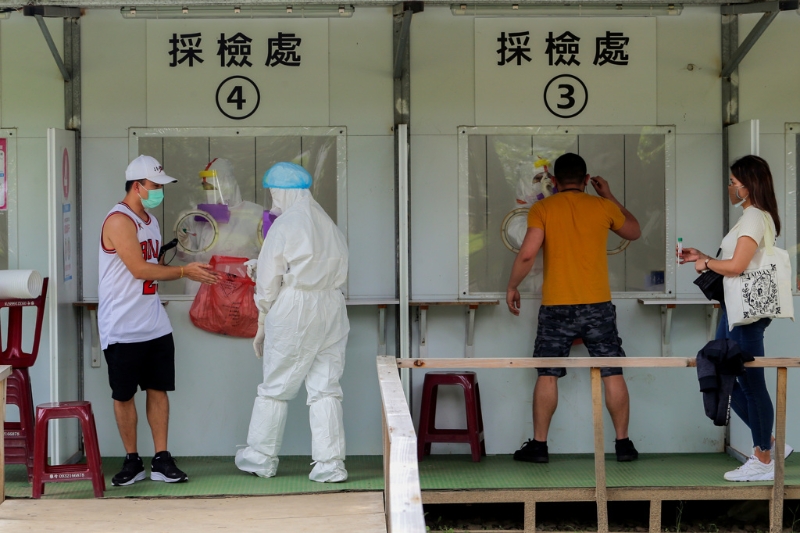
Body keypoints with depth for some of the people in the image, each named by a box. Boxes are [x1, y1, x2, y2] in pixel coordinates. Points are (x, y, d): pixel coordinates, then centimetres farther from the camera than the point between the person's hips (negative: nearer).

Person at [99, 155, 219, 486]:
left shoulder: (150, 222, 14)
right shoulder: (119, 220, -13)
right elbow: (139, 269, -18)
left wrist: (191, 273, 3)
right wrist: (183, 271, -10)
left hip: (155, 325, 8)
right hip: (123, 330, -8)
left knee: (158, 390, 5)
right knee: (124, 395, 3)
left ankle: (161, 461, 9)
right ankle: (132, 462, 12)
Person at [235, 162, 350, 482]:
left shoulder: (284, 225, -8)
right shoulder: (328, 225, 11)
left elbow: (268, 281, -6)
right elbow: (339, 270, 10)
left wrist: (262, 326, 4)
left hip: (294, 311, -5)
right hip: (333, 309, 6)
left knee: (276, 387, 7)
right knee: (326, 388, 6)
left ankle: (261, 458, 18)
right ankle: (330, 463, 2)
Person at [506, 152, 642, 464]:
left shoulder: (542, 209, -1)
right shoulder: (603, 207, 4)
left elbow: (527, 253, -10)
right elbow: (634, 232, 23)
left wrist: (512, 287, 4)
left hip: (556, 306, -1)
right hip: (598, 305, 1)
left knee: (547, 375, 5)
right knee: (612, 374, 7)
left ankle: (539, 445, 7)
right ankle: (623, 443, 9)